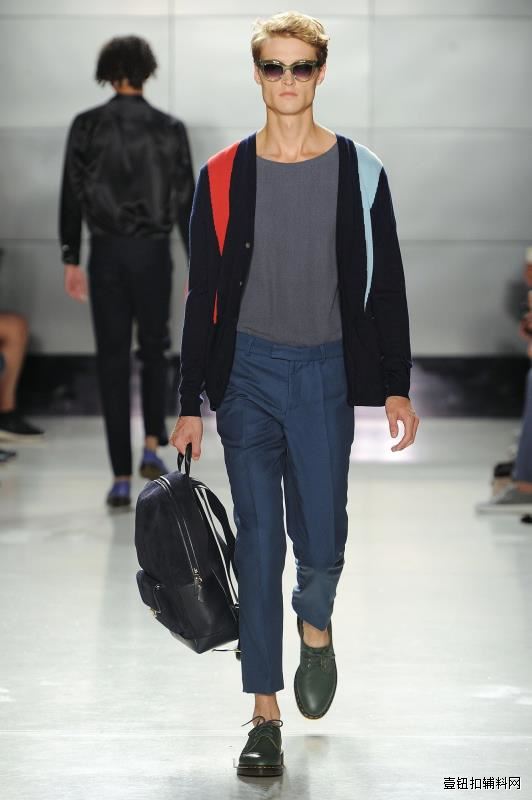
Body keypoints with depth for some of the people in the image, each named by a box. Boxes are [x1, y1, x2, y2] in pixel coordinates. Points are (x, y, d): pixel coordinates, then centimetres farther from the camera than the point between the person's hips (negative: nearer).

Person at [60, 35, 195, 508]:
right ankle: (153, 447, 5)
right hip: (153, 251, 0)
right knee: (154, 350, 20)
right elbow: (186, 201, -1)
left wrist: (71, 260, 5)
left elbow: (72, 196, -1)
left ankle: (122, 478, 2)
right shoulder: (169, 129, -1)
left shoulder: (87, 126, -1)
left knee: (112, 360, 3)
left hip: (107, 252, 0)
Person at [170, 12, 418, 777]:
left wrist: (396, 387, 2)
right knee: (258, 542, 1)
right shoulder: (223, 176, 2)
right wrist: (190, 403, 2)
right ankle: (266, 714, 7)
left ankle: (316, 626, 35)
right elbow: (203, 295, 4)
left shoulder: (359, 172, 1)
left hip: (326, 372, 0)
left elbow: (385, 284, 5)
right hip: (247, 371, 0)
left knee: (321, 538, -1)